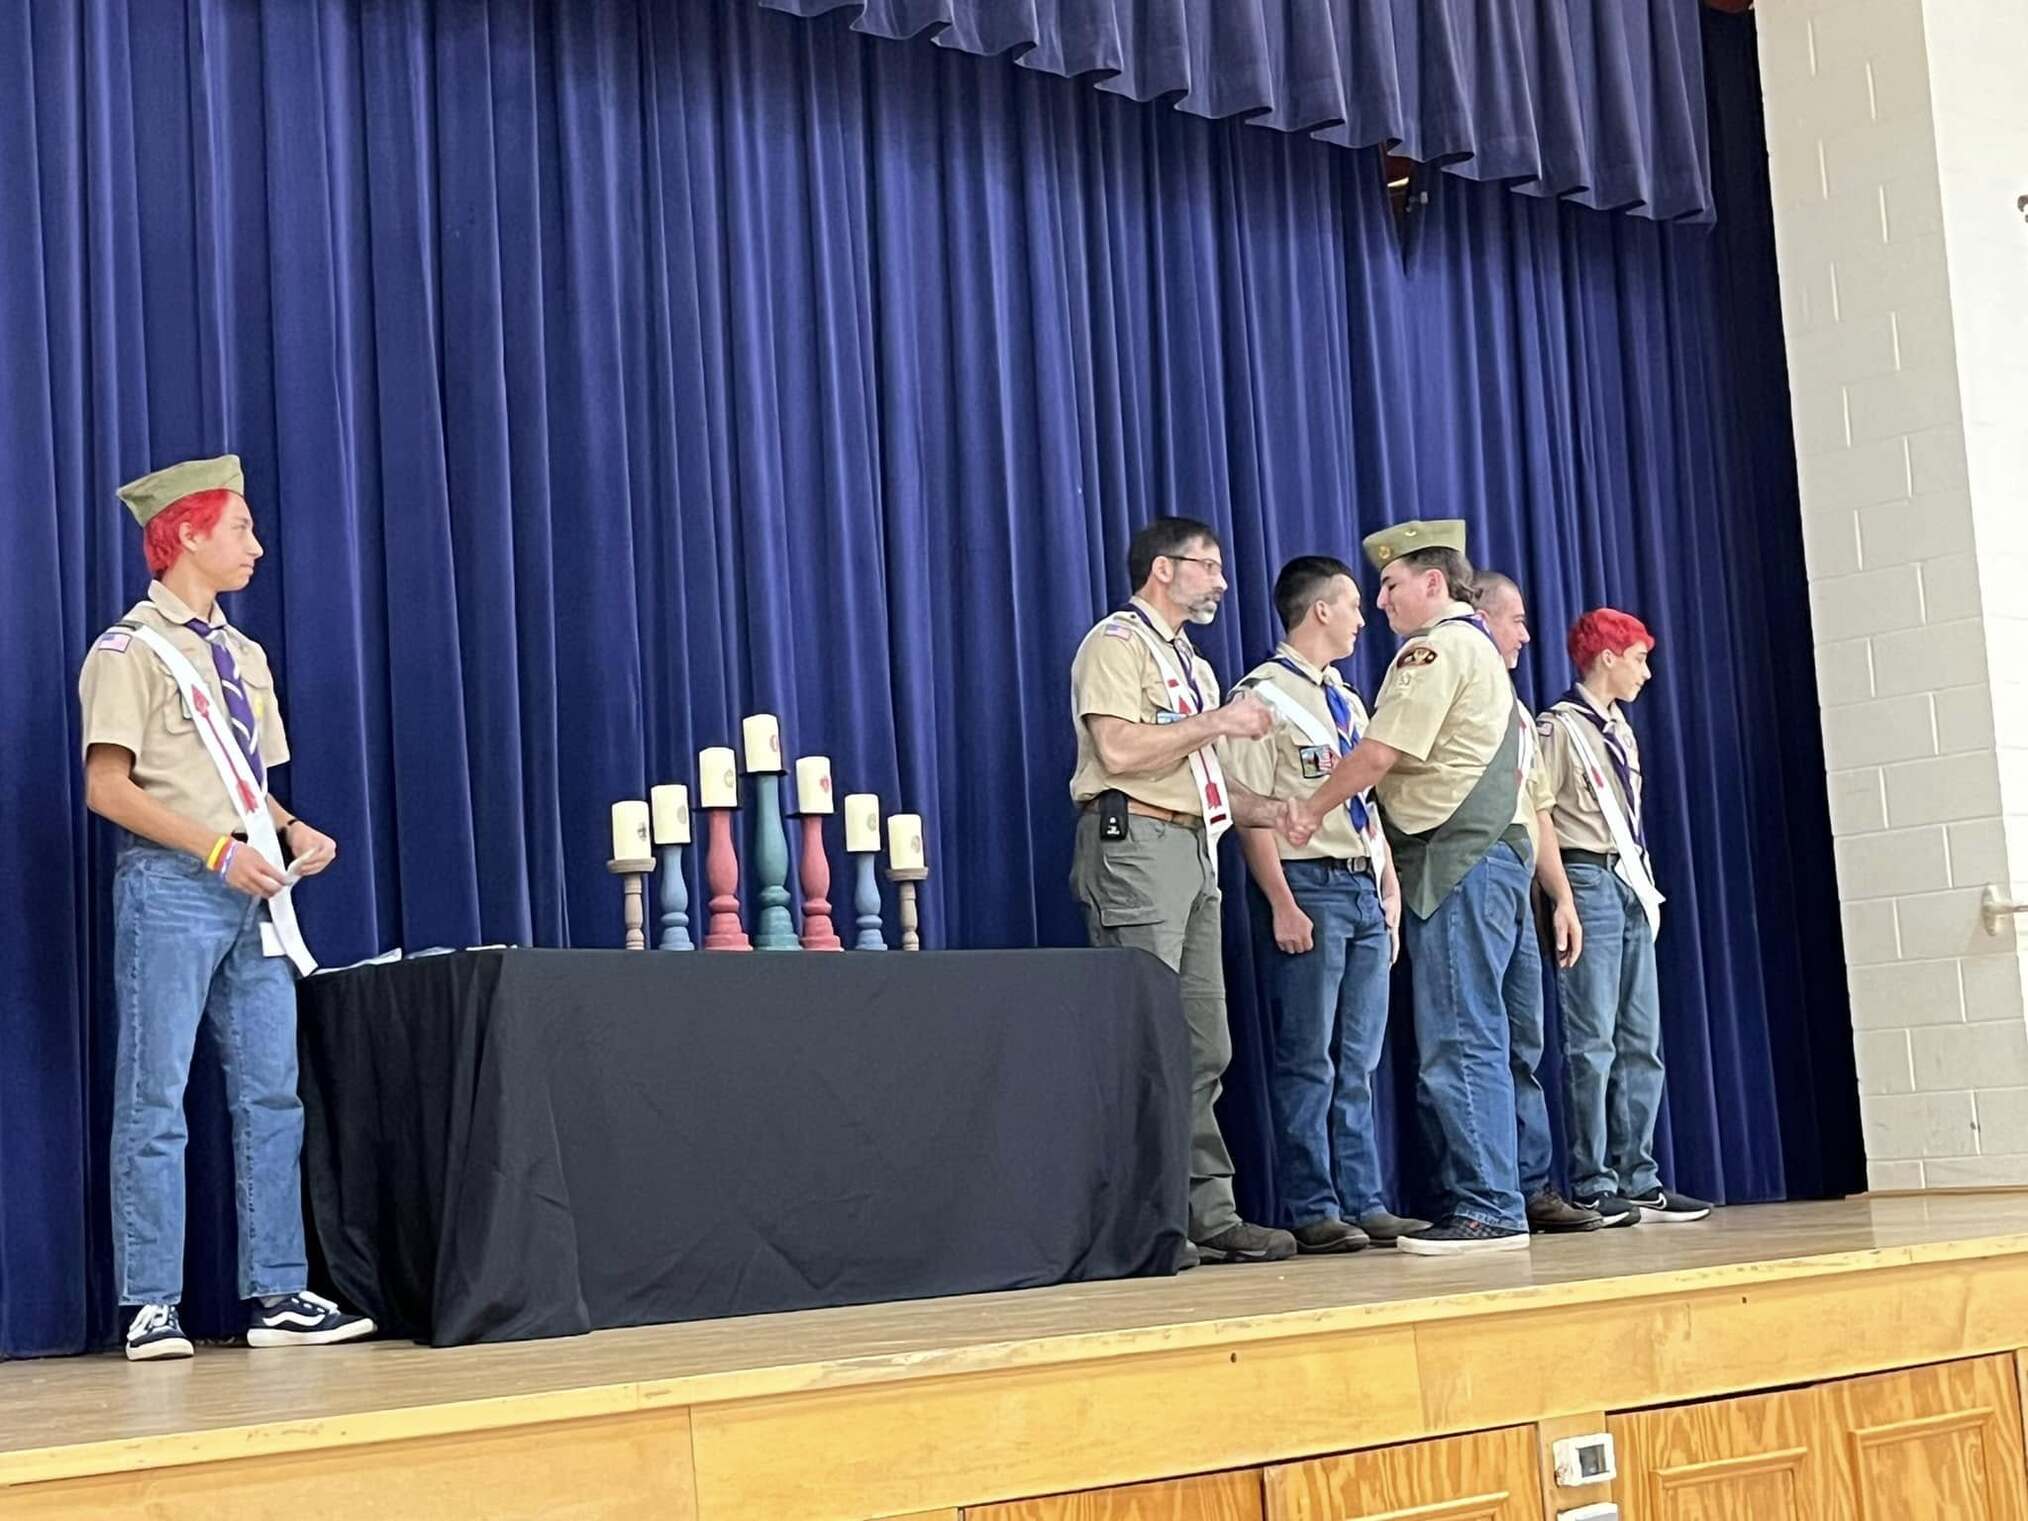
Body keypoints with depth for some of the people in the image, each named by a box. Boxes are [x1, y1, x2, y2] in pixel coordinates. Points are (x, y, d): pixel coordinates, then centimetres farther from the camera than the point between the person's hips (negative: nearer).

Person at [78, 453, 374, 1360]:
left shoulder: (243, 656, 19)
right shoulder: (133, 649, -4)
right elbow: (107, 787, -10)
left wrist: (289, 830, 2)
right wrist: (218, 849, -17)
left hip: (252, 892, 7)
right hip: (171, 882, -7)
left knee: (273, 1092, 4)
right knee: (155, 1098, -4)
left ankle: (276, 1294, 9)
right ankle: (152, 1307, 0)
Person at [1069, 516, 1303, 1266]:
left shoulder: (1189, 662, 26)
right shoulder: (1117, 642, -3)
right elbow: (1119, 750, -17)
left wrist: (1269, 810, 10)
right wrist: (1217, 721, -11)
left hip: (1194, 852, 10)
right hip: (1135, 844, -9)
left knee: (1203, 1046, 7)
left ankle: (1209, 1214, 10)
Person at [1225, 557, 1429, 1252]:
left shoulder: (1348, 701, 21)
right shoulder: (1265, 694, -5)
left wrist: (1390, 888, 14)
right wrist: (1283, 905, -18)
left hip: (1366, 889, 8)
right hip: (1310, 886, -8)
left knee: (1358, 1061, 8)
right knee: (1309, 1059, -5)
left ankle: (1363, 1204, 12)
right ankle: (1312, 1213, -1)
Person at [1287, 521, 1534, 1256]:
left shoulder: (1436, 648, -8)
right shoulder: (1476, 645, 23)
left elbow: (1377, 754, -12)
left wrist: (1311, 808, 1)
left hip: (1458, 858, -10)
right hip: (1484, 852, 10)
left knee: (1460, 1042, -10)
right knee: (1468, 1040, 10)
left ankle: (1489, 1210, -10)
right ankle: (1476, 1202, 13)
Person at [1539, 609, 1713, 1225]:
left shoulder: (1622, 731, 20)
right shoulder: (1561, 728, -7)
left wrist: (1646, 886, 15)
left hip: (1631, 888, 9)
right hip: (1589, 882, -9)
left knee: (1641, 1041, 7)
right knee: (1592, 1041, -8)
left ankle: (1638, 1180, 12)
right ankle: (1594, 1187, -4)